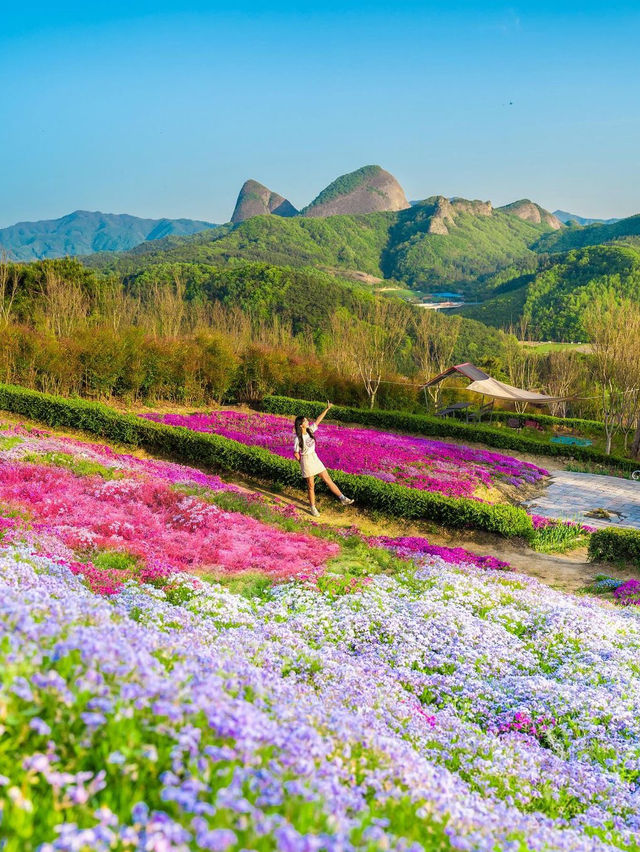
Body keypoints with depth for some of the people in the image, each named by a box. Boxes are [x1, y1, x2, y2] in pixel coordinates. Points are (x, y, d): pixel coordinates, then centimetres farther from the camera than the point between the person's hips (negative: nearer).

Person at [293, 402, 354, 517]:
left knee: (328, 479, 6)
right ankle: (313, 508, 17)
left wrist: (327, 409, -2)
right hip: (306, 461, -6)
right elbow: (296, 453, -9)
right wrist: (302, 463, 3)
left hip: (315, 459, 6)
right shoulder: (298, 438, -18)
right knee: (311, 486, 3)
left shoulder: (310, 430, -1)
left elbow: (318, 420, 1)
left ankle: (342, 499, 6)